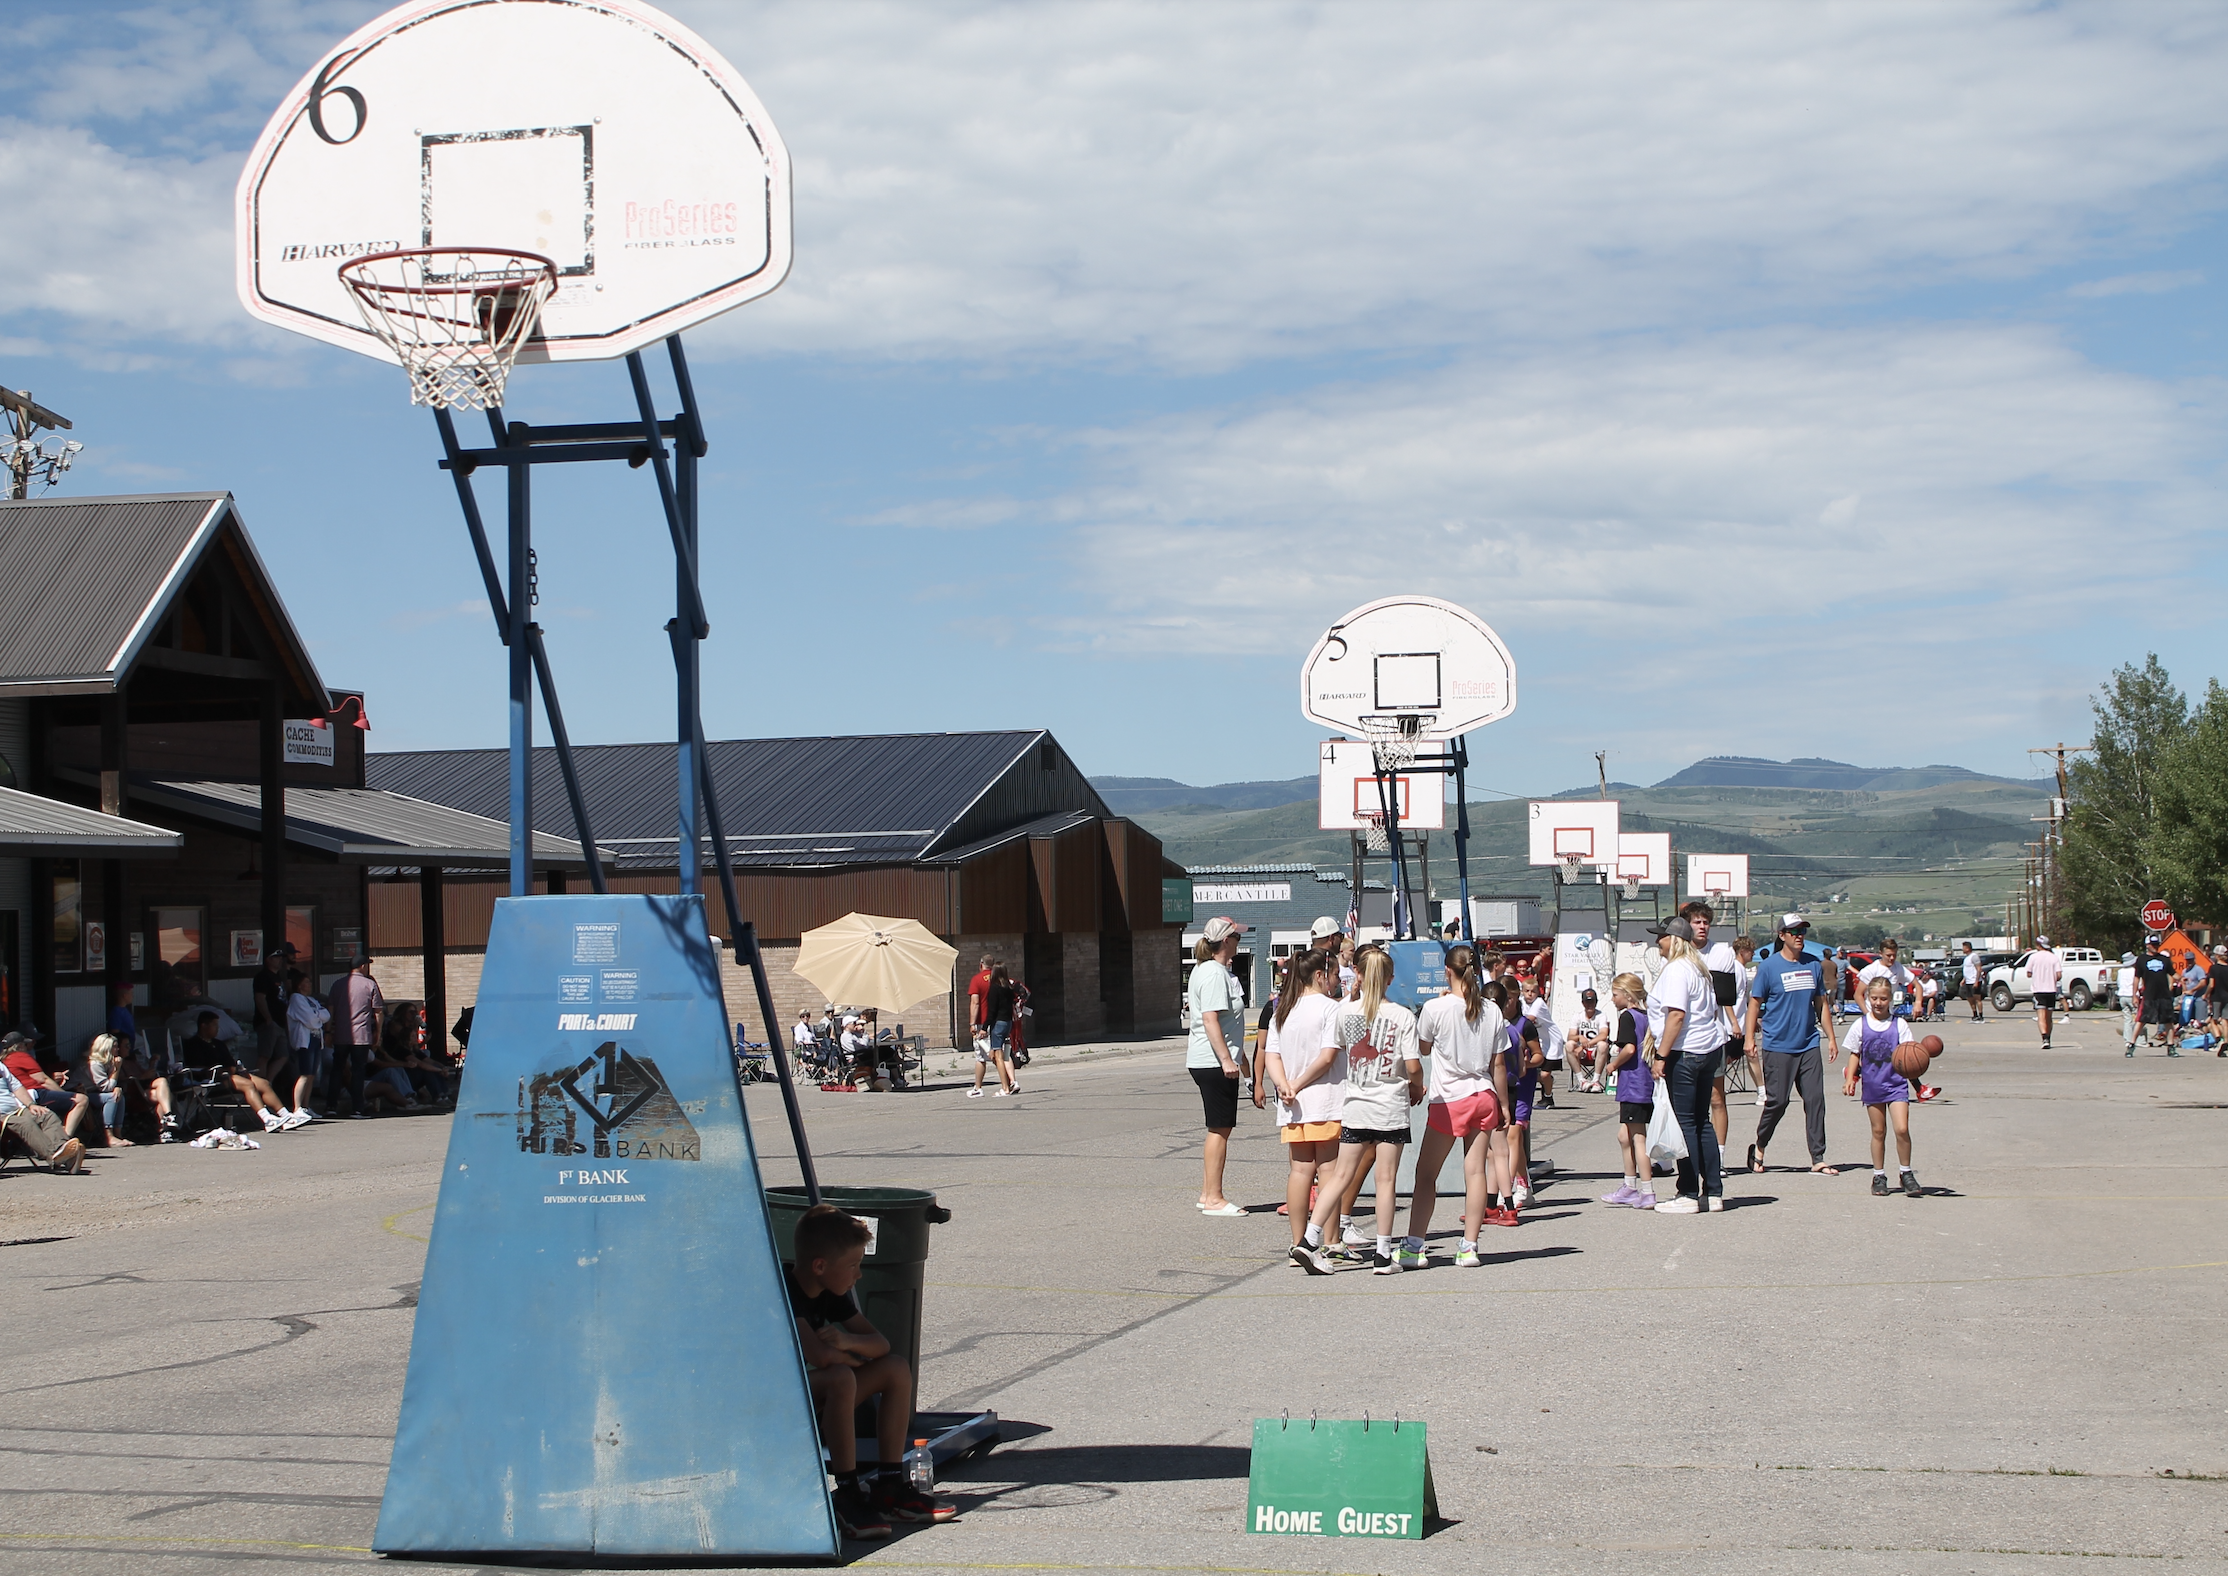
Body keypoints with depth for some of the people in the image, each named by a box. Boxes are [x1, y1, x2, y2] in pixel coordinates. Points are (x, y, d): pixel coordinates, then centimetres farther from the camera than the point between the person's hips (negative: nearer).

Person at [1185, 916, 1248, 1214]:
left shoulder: (1204, 969, 17)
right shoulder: (1215, 974, -16)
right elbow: (1210, 1019, -23)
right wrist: (1226, 1059, -25)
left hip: (1204, 1060, 11)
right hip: (1215, 1062, -11)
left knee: (1219, 1128, 15)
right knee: (1220, 1129, -7)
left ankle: (1207, 1195, 20)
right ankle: (1213, 1199, -4)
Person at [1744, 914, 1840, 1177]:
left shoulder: (1814, 965, 9)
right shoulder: (1768, 967, -4)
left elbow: (1822, 1004, 16)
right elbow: (1755, 1004, -2)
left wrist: (1830, 1038, 13)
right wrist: (1749, 1038, -9)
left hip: (1809, 1045, 4)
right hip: (1777, 1046, -4)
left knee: (1815, 1100, -2)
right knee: (1777, 1101, -1)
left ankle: (1818, 1159, 1)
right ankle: (1759, 1147, 21)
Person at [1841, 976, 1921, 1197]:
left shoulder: (1899, 1025, -1)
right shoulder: (1861, 1025, 2)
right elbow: (1855, 1054, 9)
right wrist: (1850, 1079, -1)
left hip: (1896, 1083, -1)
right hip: (1872, 1085, 1)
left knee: (1902, 1129, -12)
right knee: (1878, 1131, 7)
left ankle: (1907, 1174, 4)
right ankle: (1878, 1176, 18)